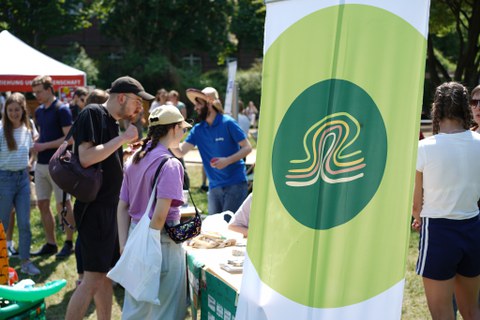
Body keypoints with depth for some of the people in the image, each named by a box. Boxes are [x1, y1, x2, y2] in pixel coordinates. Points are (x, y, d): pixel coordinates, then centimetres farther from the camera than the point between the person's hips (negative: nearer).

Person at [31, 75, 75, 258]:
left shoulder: (61, 110, -10)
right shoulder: (39, 111, 13)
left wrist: (44, 146, -17)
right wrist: (35, 143, 1)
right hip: (41, 164, 8)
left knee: (63, 205, 0)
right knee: (42, 204, 9)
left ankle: (69, 243, 12)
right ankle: (50, 244, 19)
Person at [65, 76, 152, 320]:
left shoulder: (114, 122, 15)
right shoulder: (92, 114, -10)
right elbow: (86, 158, -23)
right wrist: (123, 138, -17)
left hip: (110, 207, 9)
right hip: (93, 208, -9)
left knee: (107, 275, 14)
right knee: (93, 279, -11)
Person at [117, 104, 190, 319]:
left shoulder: (133, 160, 8)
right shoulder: (170, 164, -15)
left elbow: (122, 207, 7)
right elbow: (160, 215, -22)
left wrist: (124, 245, 6)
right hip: (160, 240, -7)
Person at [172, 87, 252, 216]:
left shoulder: (228, 123, -9)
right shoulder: (198, 129, 5)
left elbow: (247, 147, -9)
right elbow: (180, 152, -1)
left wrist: (227, 160, -22)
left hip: (235, 183, -5)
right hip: (214, 186, 6)